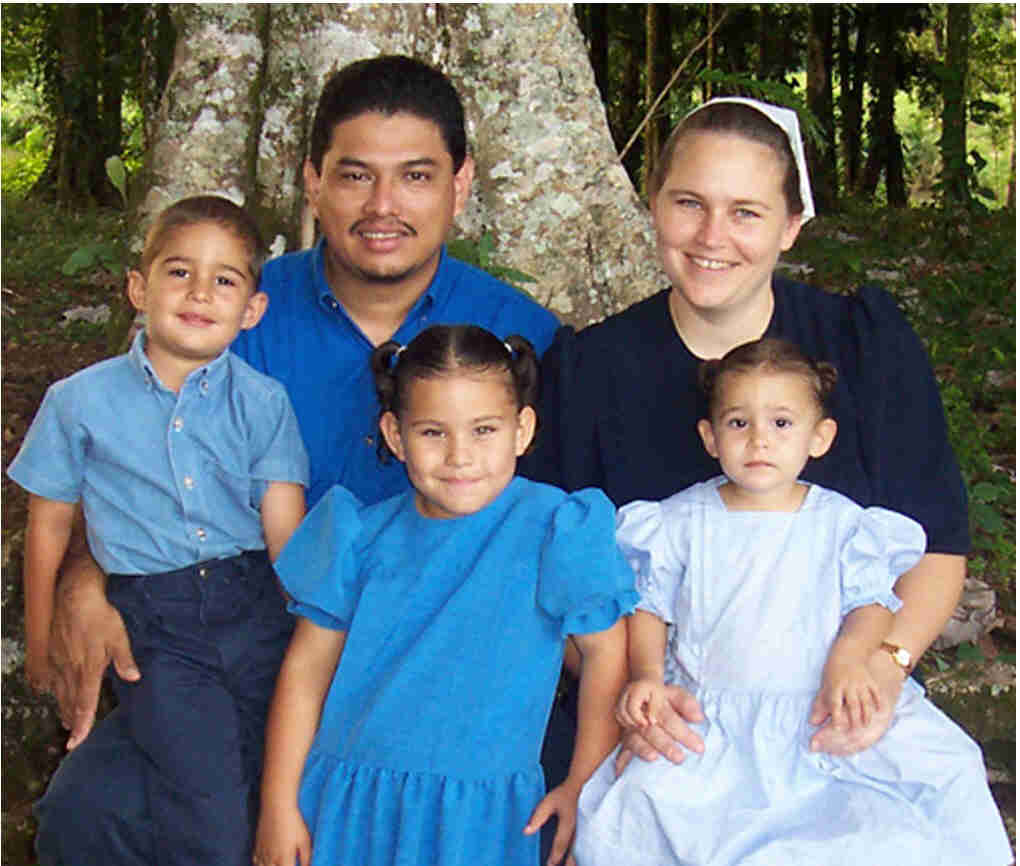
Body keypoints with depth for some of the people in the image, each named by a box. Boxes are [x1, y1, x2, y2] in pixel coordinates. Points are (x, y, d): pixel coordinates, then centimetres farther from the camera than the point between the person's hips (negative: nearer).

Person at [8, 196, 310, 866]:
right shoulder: (81, 401, 5)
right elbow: (50, 522, 14)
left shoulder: (263, 402, 6)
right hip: (154, 622, -1)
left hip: (255, 608, 2)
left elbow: (288, 533, 3)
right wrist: (42, 642, 18)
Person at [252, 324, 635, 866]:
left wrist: (584, 789, -1)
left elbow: (606, 652, -2)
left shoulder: (553, 531, -9)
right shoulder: (364, 536, 0)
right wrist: (279, 806, 3)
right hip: (349, 810, 3)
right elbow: (306, 668, 4)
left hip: (478, 819, -2)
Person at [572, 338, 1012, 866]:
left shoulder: (842, 522, 4)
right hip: (707, 718, -1)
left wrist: (848, 656, -18)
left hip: (819, 716, 1)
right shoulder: (684, 520, 4)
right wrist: (647, 676, -9)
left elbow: (871, 603, 3)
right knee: (635, 801, -22)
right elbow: (649, 607, 8)